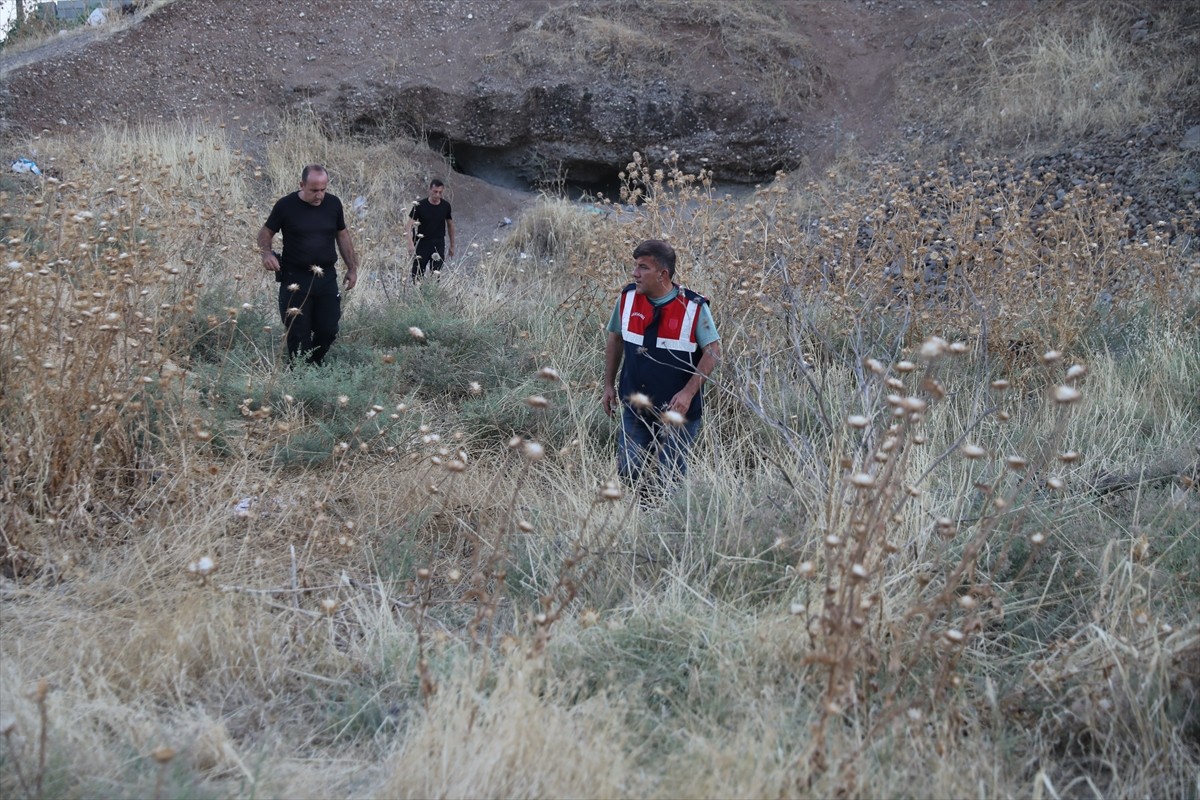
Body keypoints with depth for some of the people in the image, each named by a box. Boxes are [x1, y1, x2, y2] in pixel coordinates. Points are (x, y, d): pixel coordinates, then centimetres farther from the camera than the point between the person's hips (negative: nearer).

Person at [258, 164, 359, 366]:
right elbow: (266, 232, 2)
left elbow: (342, 235, 13)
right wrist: (266, 253, -18)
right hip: (294, 279, -3)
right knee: (298, 333, 1)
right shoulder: (286, 205, -8)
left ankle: (315, 366, 29)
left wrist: (352, 267, 11)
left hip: (327, 277, 3)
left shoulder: (333, 203, 0)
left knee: (329, 330, 6)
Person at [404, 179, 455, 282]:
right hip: (422, 244, -2)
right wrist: (411, 244, -28)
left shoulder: (446, 206, 0)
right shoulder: (420, 206, -10)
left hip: (439, 245, 2)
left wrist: (452, 246, 18)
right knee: (417, 275, -1)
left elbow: (450, 224, 14)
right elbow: (408, 225, -13)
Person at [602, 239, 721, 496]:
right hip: (635, 408, 4)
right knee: (625, 474, 3)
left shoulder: (694, 307, -15)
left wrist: (688, 392, -20)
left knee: (670, 479, 5)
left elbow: (713, 351, -11)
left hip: (677, 410, -3)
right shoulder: (627, 298, -3)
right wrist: (609, 385, 11)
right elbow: (615, 340, 11)